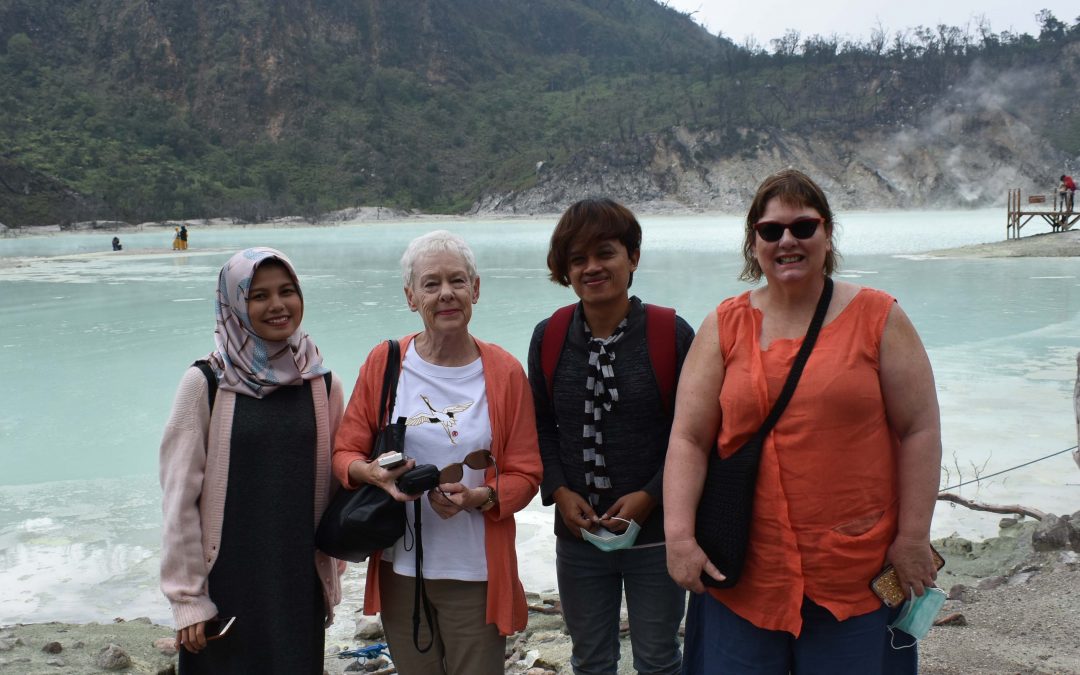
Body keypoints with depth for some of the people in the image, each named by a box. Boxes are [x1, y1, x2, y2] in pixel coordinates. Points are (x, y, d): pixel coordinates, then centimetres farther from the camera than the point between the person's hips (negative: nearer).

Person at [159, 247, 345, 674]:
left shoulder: (323, 384, 2)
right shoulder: (205, 384, -8)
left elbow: (334, 485, 8)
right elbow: (180, 496, -6)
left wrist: (330, 578, 8)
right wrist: (187, 597, -6)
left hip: (299, 579, 3)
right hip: (227, 579, -2)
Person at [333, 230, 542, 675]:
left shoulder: (504, 372, -4)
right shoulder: (385, 362, -1)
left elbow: (525, 474, -2)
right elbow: (344, 452, 3)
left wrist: (478, 496, -21)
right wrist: (371, 472, -19)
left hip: (475, 572, -1)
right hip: (400, 569, 2)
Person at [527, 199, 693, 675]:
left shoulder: (672, 334, -10)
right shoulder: (548, 337, 0)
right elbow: (541, 426, 8)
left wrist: (650, 495, -15)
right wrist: (558, 490, -6)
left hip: (657, 533, -3)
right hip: (578, 535, 3)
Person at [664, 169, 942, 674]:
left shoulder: (878, 318, 1)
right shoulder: (724, 327, 3)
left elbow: (919, 430, 1)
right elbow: (688, 439, -1)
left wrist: (913, 538, -3)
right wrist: (679, 535, -10)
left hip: (858, 574, -1)